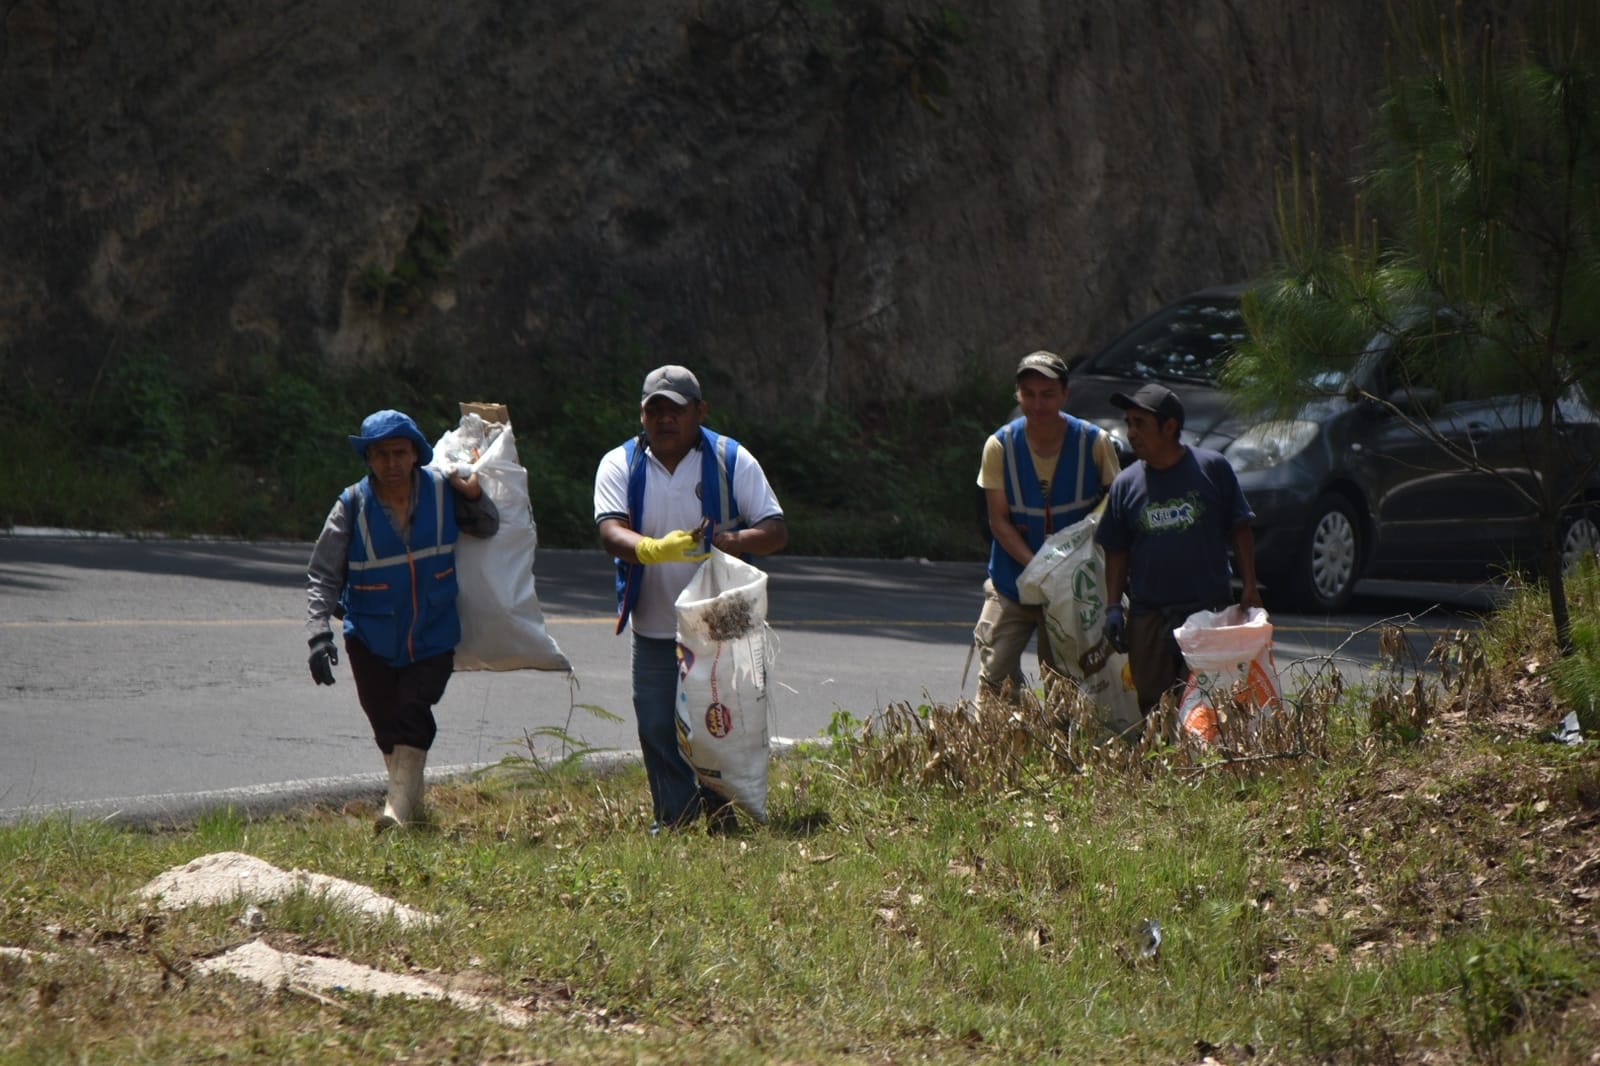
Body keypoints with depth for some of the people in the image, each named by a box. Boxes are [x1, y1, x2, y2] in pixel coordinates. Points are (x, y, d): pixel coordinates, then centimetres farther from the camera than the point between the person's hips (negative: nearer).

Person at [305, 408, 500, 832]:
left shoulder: (442, 492, -6)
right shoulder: (353, 506, -11)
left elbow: (487, 530, 12)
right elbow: (323, 575, -9)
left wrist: (475, 497, -10)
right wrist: (319, 634, -21)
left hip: (432, 636, 0)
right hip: (371, 641, 0)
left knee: (412, 713, -16)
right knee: (386, 724, 7)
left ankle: (398, 809, -17)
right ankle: (411, 800, 28)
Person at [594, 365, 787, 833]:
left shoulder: (732, 461, 0)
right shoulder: (620, 465, 1)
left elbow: (776, 530, -4)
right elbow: (611, 531, -15)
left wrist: (737, 541, -28)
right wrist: (657, 549, -37)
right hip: (655, 631, 1)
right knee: (657, 729, 0)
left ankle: (720, 813, 17)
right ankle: (674, 818, 12)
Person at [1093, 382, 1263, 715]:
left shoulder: (1212, 468, -1)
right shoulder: (1126, 484, 6)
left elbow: (1240, 530, 4)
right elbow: (1116, 552, 11)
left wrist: (1249, 588, -2)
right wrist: (1113, 606, 2)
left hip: (1209, 609, -3)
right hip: (1147, 616, 3)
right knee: (1152, 704, 3)